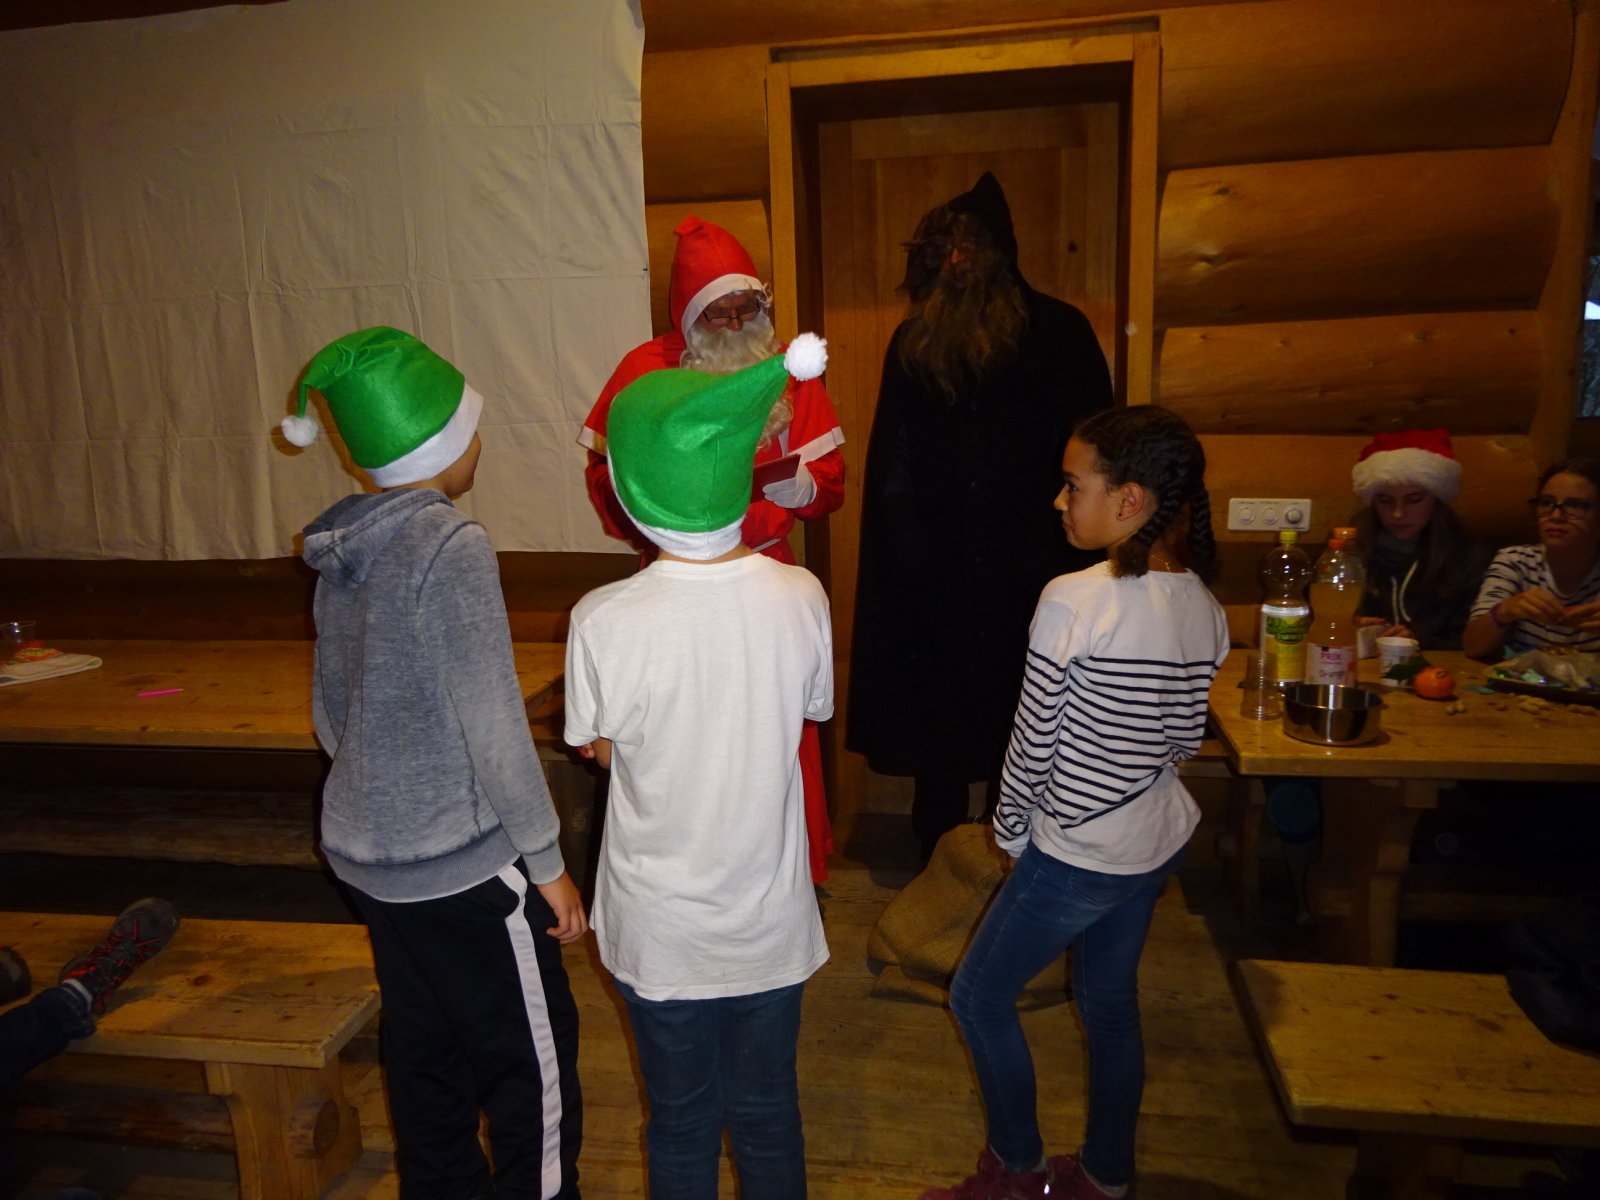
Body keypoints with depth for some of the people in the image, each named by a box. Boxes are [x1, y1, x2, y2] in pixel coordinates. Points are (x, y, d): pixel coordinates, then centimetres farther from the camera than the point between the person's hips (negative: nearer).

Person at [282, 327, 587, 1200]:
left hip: (366, 853, 8)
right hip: (462, 863, -8)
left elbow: (330, 714, 13)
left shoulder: (341, 554, 5)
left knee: (424, 1055, 21)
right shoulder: (450, 546, -20)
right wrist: (546, 863, -12)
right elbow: (492, 723, -20)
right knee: (533, 1062, 7)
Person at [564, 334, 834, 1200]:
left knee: (681, 1125, 22)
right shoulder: (801, 597, -17)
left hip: (662, 930, -2)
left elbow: (598, 747, -7)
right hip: (770, 918, 2)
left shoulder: (605, 620, -24)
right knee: (767, 1113, 24)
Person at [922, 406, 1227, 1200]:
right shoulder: (1205, 610, -3)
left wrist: (1010, 829, -1)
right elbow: (1184, 739, 6)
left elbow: (1033, 740, -17)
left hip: (1074, 855, -7)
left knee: (979, 996, 13)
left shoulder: (1073, 601, -24)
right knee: (1110, 1003, 23)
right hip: (1158, 843, 7)